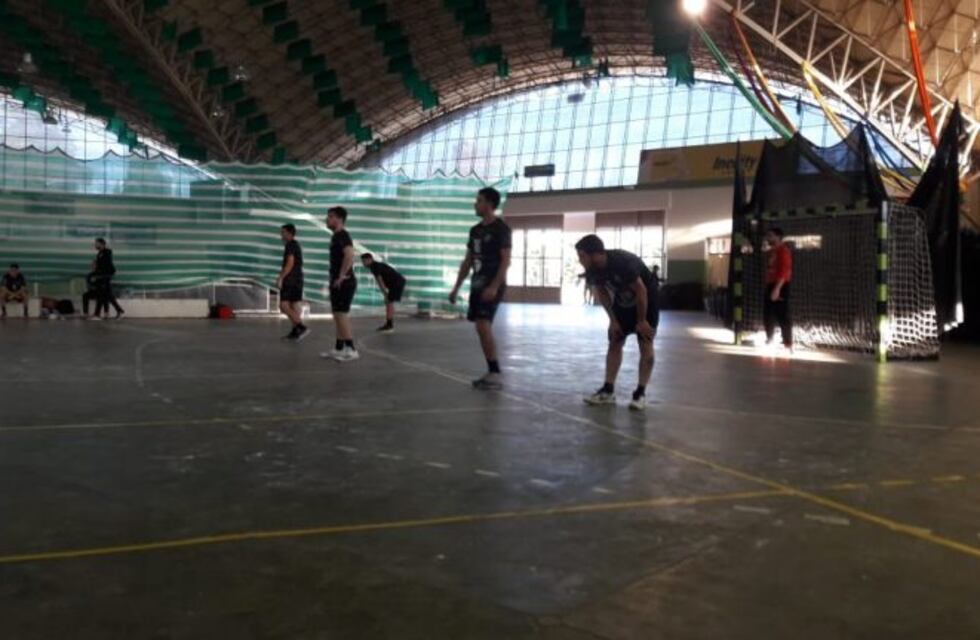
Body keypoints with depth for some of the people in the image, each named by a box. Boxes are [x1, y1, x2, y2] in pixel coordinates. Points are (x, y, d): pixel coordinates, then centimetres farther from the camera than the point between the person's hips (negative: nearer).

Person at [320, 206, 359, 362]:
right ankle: (339, 349, 19)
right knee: (338, 316, 13)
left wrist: (341, 276, -26)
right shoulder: (337, 236, 18)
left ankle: (351, 350, -7)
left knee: (342, 316, -10)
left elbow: (350, 255, -30)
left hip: (343, 283, -10)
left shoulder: (342, 235, -14)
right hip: (337, 283, 10)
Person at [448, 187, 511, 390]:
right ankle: (492, 373, 13)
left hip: (492, 285, -8)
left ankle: (496, 374, -10)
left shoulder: (501, 228, -9)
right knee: (482, 328, 7)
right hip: (477, 284, 8)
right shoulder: (476, 230, 14)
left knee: (483, 325, -16)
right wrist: (456, 287, 15)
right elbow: (468, 261, 18)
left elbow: (506, 260, -16)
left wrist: (494, 286, -25)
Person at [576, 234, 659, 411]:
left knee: (645, 344, -6)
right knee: (614, 342, 2)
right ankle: (608, 390, 5)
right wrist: (613, 319, -3)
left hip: (646, 300, -6)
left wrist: (641, 320, -19)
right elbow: (601, 292, -1)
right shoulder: (592, 270, -18)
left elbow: (641, 291, -27)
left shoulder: (623, 262, -37)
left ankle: (641, 393, -4)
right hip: (622, 301, 6)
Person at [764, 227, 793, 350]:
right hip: (770, 286, 9)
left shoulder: (783, 250, -11)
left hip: (780, 286, -9)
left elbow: (784, 271, -19)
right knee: (768, 315, 13)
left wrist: (777, 288, -26)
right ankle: (769, 341, 24)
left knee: (783, 316, -9)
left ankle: (788, 344, -6)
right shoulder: (772, 251, 18)